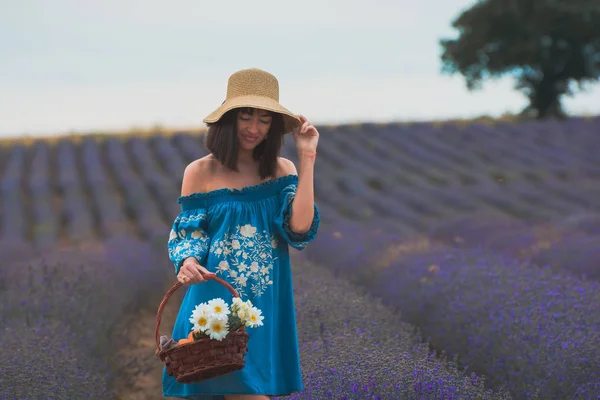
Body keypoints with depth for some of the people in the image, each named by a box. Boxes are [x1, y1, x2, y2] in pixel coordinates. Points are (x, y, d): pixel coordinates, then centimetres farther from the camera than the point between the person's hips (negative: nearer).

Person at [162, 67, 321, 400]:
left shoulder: (282, 171, 2)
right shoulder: (201, 172, -3)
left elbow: (300, 227, -12)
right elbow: (187, 233, 0)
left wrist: (306, 158, -11)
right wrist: (187, 261, -22)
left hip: (266, 306, 3)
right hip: (217, 301, -2)